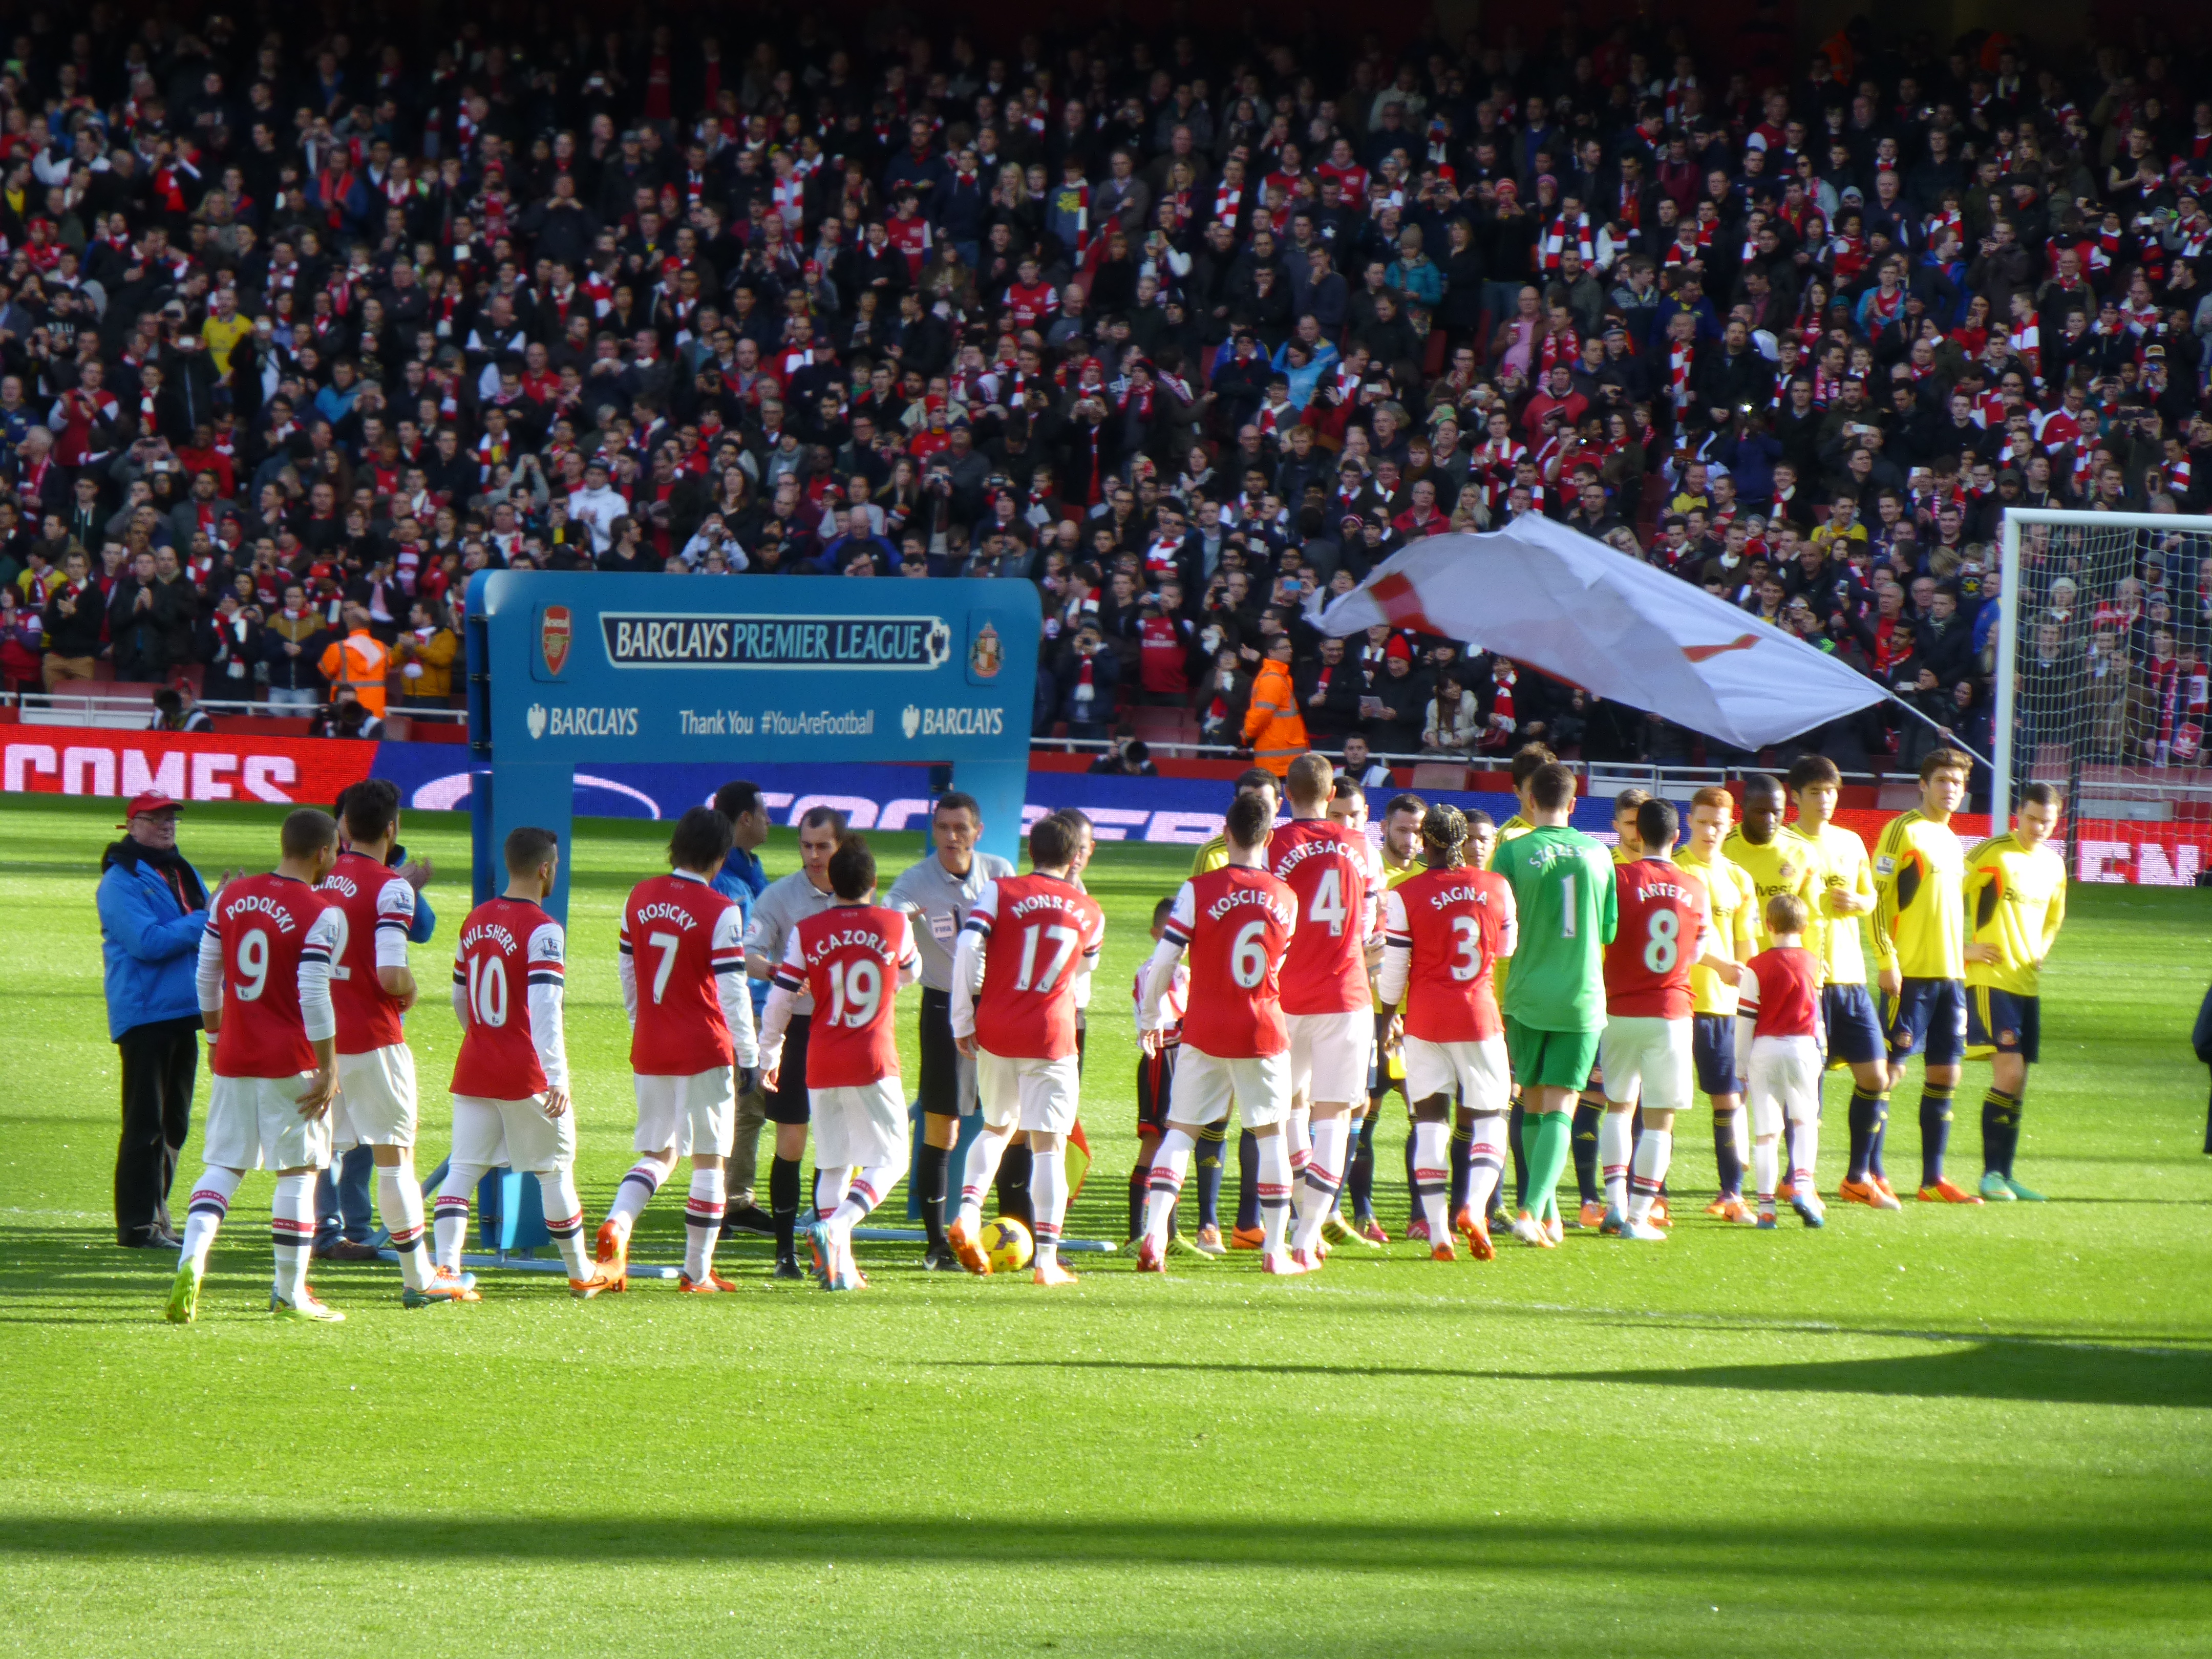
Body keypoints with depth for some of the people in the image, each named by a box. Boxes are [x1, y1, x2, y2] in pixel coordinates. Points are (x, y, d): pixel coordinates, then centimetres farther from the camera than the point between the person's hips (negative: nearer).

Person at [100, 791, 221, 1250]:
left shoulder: (183, 875, 17)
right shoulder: (121, 881, -8)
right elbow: (147, 942, -20)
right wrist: (206, 919, -18)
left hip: (184, 1014, 8)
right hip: (144, 1016, -8)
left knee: (174, 1125, 11)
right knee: (146, 1124, -8)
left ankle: (158, 1218, 18)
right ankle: (138, 1224, -6)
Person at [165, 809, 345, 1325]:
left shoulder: (231, 897, 5)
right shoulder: (319, 915, -12)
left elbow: (206, 977, 10)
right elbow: (314, 997, -16)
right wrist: (329, 1070, -10)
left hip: (235, 1057, 5)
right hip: (291, 1063, -5)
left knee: (224, 1164, 10)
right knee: (298, 1171, 6)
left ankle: (192, 1259, -13)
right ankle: (289, 1293, 10)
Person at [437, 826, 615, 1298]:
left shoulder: (476, 920, 9)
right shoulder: (542, 930, -14)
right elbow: (545, 1006, -24)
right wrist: (556, 1077, -28)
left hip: (475, 1066, 5)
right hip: (527, 1074, -5)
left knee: (464, 1167, 1)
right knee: (555, 1170, 8)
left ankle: (445, 1264, -16)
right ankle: (581, 1274, 20)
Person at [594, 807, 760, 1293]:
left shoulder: (639, 898, 4)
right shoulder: (720, 912, -13)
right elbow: (732, 991, -14)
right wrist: (749, 1056, -7)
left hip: (649, 1049, 5)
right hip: (704, 1051, -5)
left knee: (658, 1153, 16)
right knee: (709, 1158, 6)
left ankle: (617, 1225, -11)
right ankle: (697, 1272, 9)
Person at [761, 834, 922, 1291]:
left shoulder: (807, 932, -2)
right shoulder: (895, 924, -3)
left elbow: (780, 1000, 0)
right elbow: (910, 974, 17)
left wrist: (770, 1055, 14)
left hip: (822, 1064, 2)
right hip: (874, 1064, -2)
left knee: (833, 1164, 11)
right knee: (888, 1159, 2)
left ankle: (839, 1265, 6)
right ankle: (834, 1227, -21)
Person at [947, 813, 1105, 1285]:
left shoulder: (1000, 892, -1)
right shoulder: (1090, 913, 5)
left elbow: (968, 947, -12)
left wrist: (963, 1020, -6)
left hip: (995, 1032, 1)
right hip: (1052, 1035, -1)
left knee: (997, 1127, 22)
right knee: (1048, 1144, 0)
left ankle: (968, 1213, 0)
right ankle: (1047, 1259, -5)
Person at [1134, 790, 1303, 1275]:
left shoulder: (1199, 890, -10)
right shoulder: (1285, 898, -1)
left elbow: (1162, 963, -9)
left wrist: (1149, 1019, 6)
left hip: (1205, 1031, -1)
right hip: (1264, 1030, 1)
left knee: (1181, 1130, 6)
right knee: (1270, 1134, 11)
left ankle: (1154, 1235, -9)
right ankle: (1275, 1249, 11)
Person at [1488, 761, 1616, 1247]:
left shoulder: (1513, 852, -6)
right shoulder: (1598, 855, 2)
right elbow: (1609, 934, 9)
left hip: (1528, 996, -1)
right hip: (1582, 999, 1)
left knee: (1534, 1108, 13)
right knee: (1559, 1109, -2)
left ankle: (1548, 1214, 18)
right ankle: (1533, 1210, -18)